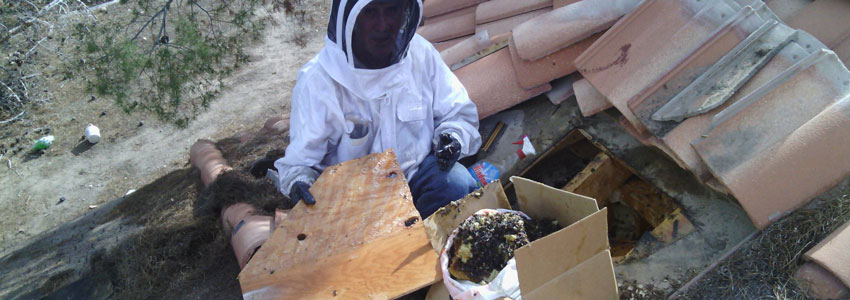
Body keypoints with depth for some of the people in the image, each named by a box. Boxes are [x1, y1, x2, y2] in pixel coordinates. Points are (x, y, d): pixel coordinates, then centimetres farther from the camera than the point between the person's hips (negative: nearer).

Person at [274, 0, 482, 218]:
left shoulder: (421, 53, -5)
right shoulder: (317, 79, -15)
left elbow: (459, 113, 6)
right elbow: (301, 158, -12)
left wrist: (453, 137, -17)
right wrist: (298, 181, -35)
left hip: (418, 168, 3)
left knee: (459, 185, -26)